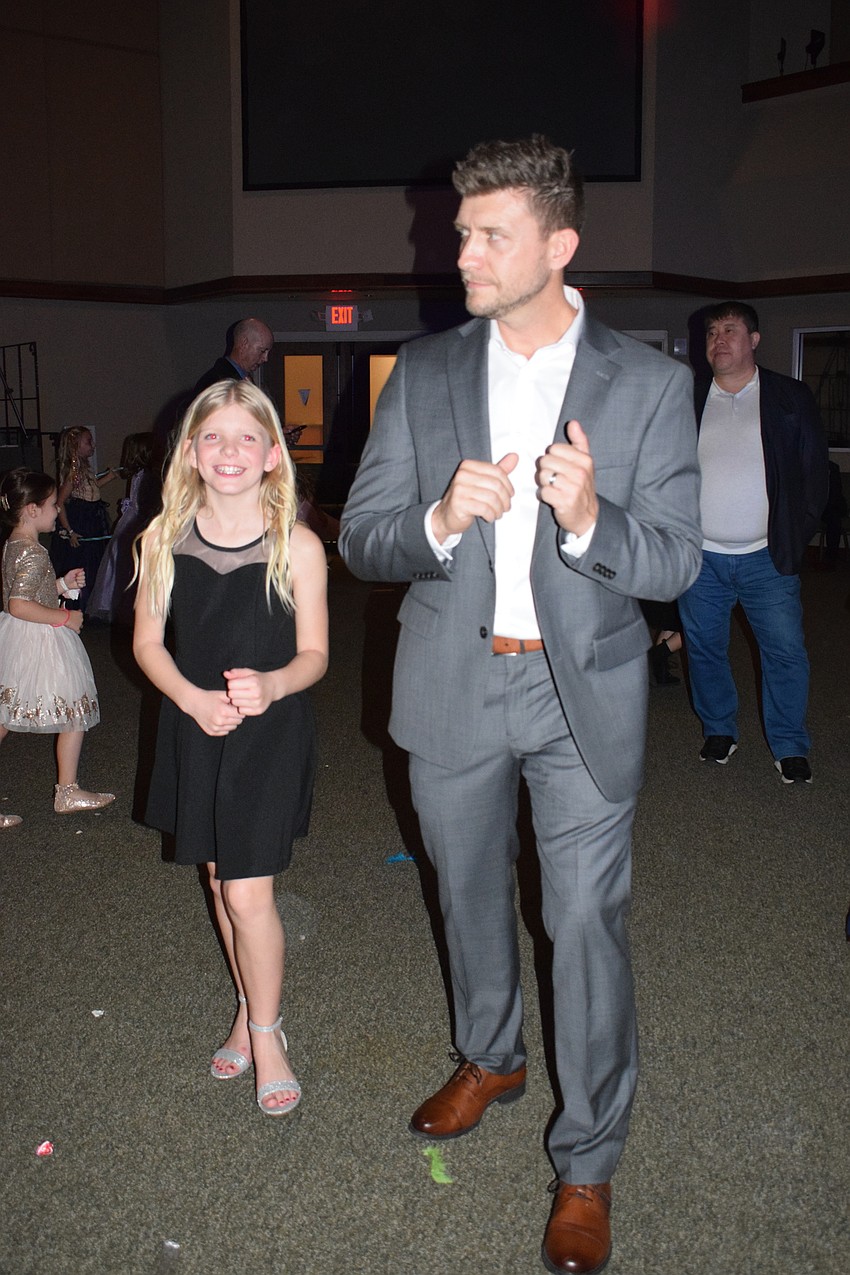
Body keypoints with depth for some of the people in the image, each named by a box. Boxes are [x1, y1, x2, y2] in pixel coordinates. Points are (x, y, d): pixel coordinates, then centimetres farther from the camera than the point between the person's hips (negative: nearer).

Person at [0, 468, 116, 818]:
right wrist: (64, 617, -20)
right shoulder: (33, 553, -22)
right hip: (40, 643, -10)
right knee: (75, 716, 6)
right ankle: (67, 792, 17)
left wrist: (62, 585, 12)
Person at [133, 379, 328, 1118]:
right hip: (195, 730, 4)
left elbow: (315, 653, -4)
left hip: (272, 732, -3)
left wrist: (270, 685, -24)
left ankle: (265, 1031, 19)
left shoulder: (297, 547, -11)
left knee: (249, 894, -5)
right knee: (220, 881, 16)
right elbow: (148, 643, 2)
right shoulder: (165, 539, -3)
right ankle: (249, 1009, 37)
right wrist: (192, 697, -15)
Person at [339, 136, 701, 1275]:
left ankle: (587, 1164, 23)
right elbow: (362, 536, -2)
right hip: (454, 685, 3)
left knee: (588, 922, 2)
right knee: (470, 894, 20)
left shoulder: (650, 385, -6)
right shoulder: (422, 374, 0)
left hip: (585, 691, -2)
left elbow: (675, 561, -8)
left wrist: (590, 519, -29)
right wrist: (442, 520, -24)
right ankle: (490, 1059, 48)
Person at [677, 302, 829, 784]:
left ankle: (790, 746, 14)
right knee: (704, 648, 9)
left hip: (766, 557, -2)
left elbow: (815, 469, 4)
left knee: (787, 653, -1)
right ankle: (719, 729, 29)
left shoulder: (792, 398, 4)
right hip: (700, 557, 2)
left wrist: (796, 535, -2)